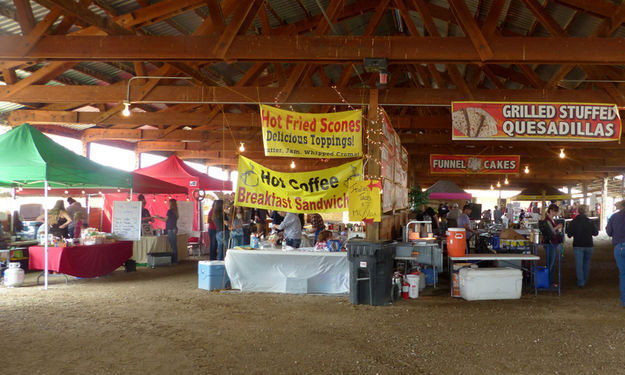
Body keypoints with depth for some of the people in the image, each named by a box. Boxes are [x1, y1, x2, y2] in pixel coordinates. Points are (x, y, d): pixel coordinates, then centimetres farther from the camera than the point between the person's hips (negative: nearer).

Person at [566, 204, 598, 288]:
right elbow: (595, 233, 2)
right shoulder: (590, 221, -6)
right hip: (588, 245, 2)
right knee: (586, 263, 16)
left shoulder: (574, 222, -8)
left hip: (578, 246, -2)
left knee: (579, 264, 0)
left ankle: (581, 282, -5)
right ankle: (585, 281, 25)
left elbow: (569, 234, -6)